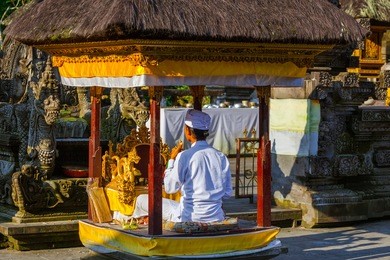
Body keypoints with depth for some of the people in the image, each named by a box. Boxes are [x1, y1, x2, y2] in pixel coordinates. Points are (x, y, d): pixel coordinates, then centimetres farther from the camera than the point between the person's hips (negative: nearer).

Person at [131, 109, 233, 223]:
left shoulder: (184, 157, -14)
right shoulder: (221, 157, 1)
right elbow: (227, 193, 6)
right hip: (216, 218, 6)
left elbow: (170, 188, -3)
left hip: (189, 218, -5)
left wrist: (172, 160, 7)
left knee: (142, 199, 14)